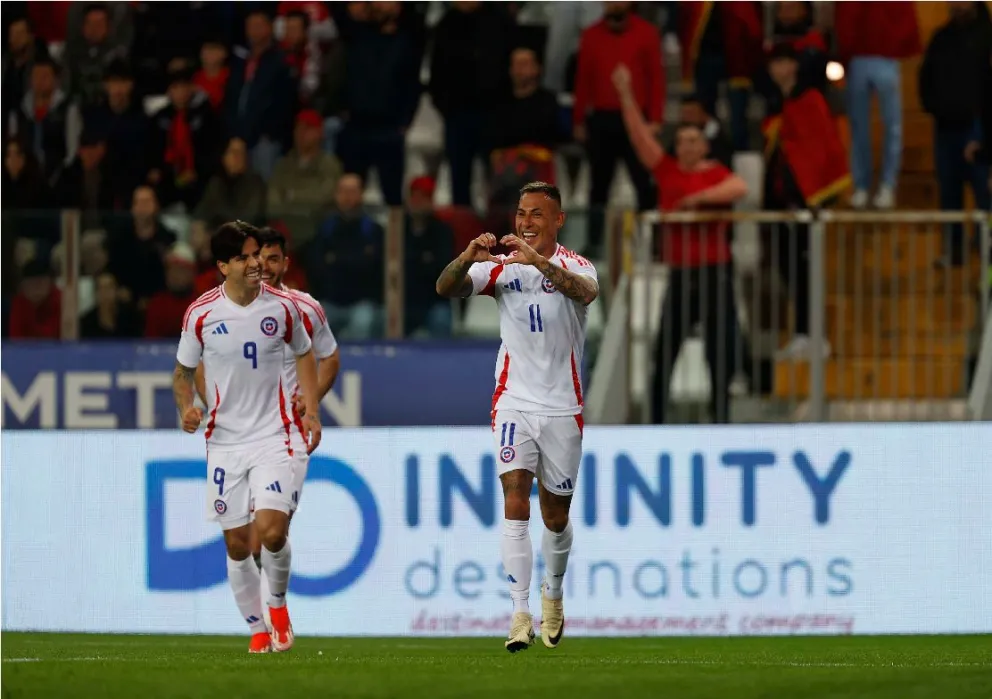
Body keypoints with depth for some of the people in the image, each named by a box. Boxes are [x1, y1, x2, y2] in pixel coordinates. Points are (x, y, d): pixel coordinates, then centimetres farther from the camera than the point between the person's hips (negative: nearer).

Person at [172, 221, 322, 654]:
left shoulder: (282, 307, -3)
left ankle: (278, 603, 9)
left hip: (272, 436, -1)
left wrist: (311, 411, 6)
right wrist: (187, 407, -12)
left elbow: (304, 354, 15)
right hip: (224, 440, 1)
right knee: (236, 544, 3)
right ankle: (257, 630, 20)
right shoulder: (201, 314, -5)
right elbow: (183, 371, 8)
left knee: (271, 529, -19)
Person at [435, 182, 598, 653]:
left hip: (563, 407, 0)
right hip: (514, 402, 0)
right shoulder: (501, 266, 2)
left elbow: (586, 291, -28)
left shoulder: (574, 265, -3)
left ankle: (553, 593, 38)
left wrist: (536, 261, -43)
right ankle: (520, 614, -19)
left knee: (556, 514, 11)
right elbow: (446, 288, -12)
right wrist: (468, 259, -33)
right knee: (515, 502, -15)